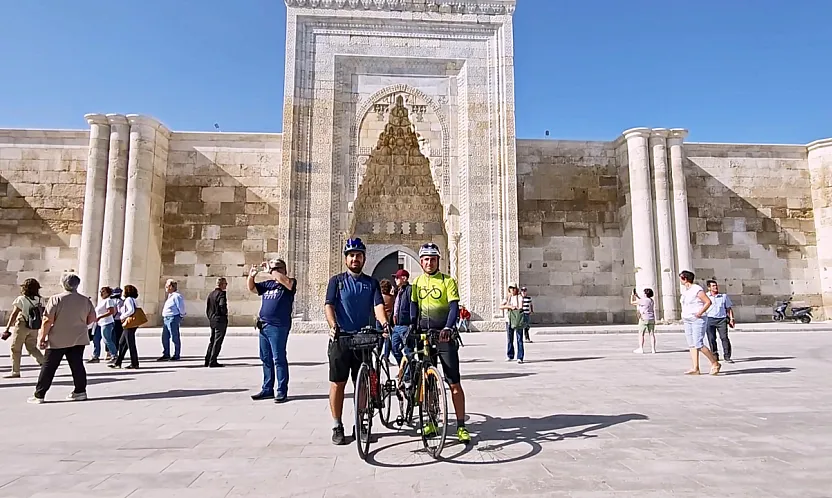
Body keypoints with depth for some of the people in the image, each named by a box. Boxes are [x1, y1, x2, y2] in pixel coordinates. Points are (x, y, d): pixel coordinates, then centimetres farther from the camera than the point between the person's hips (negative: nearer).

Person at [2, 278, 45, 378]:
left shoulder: (21, 299, -10)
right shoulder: (40, 300, 2)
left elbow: (14, 314, -11)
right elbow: (42, 314, 3)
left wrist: (7, 328, -8)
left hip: (22, 325, -5)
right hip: (34, 327, 5)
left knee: (15, 348, 8)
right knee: (32, 347, 16)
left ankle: (15, 372, 12)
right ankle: (43, 362, -2)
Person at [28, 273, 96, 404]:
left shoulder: (55, 299, -10)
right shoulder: (86, 300, 2)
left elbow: (48, 321, -12)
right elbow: (92, 319, 7)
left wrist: (42, 337, -4)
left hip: (58, 340, -3)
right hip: (78, 339, 3)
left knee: (48, 367, 5)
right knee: (77, 365, 9)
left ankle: (39, 395, 11)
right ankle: (80, 391, 11)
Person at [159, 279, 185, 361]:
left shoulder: (176, 296, -14)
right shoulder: (169, 296, 17)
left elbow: (181, 307, -14)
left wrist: (182, 315, -3)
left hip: (173, 319, -10)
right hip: (166, 319, 10)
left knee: (175, 338, -2)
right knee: (165, 337, 12)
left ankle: (176, 355, 6)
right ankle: (166, 354, 21)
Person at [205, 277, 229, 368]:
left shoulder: (211, 294, 12)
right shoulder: (222, 294, -14)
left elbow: (207, 308, 13)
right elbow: (223, 307, -24)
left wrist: (210, 318, 17)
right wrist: (225, 315, -7)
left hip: (212, 321, 8)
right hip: (220, 321, -8)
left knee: (212, 341, 17)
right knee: (217, 342, -2)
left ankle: (207, 360, 20)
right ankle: (212, 362, 0)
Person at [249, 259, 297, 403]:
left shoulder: (289, 283, -2)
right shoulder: (267, 284, 17)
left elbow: (286, 281, -23)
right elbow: (251, 288, 20)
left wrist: (270, 270, -15)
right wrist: (251, 276, 2)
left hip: (278, 326, -7)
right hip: (263, 325, 7)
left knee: (279, 359, -4)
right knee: (266, 359, 13)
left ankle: (282, 391, 2)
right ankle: (267, 389, 23)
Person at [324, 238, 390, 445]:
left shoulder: (371, 283, 10)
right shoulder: (336, 281, 5)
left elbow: (378, 305, -4)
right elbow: (329, 305, -6)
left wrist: (384, 323, -25)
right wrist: (333, 325, -26)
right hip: (341, 337, -2)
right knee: (338, 383, 2)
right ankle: (337, 427, 14)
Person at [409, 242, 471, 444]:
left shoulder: (448, 281, -4)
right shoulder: (417, 282, 10)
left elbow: (454, 306, -14)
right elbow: (414, 305, 11)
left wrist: (448, 328, -31)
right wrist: (412, 326, -7)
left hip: (444, 336, -4)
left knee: (454, 383, -4)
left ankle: (461, 426, 2)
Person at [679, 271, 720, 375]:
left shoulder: (697, 289, -13)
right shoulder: (684, 290, 13)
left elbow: (708, 302, -16)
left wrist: (700, 313, -19)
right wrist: (683, 314, 16)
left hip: (697, 320, -9)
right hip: (687, 321, 9)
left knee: (699, 345, -12)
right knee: (692, 345, 4)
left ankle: (715, 364, 4)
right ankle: (695, 369, 5)